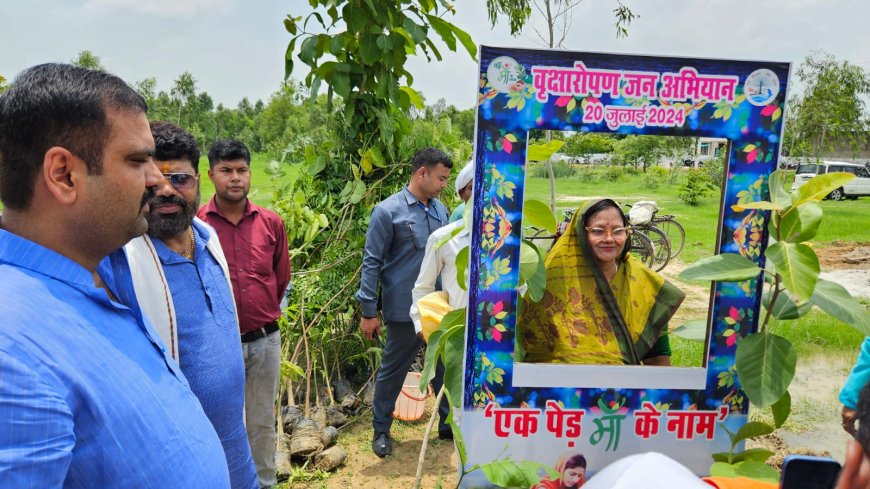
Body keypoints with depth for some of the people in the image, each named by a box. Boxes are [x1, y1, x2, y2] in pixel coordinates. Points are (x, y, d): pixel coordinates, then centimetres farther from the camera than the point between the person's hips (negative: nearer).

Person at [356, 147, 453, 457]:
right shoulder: (388, 211, -11)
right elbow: (372, 263, -10)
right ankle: (381, 430, 29)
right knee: (393, 371, 10)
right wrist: (368, 311, -10)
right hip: (405, 311, -5)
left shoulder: (440, 210, 6)